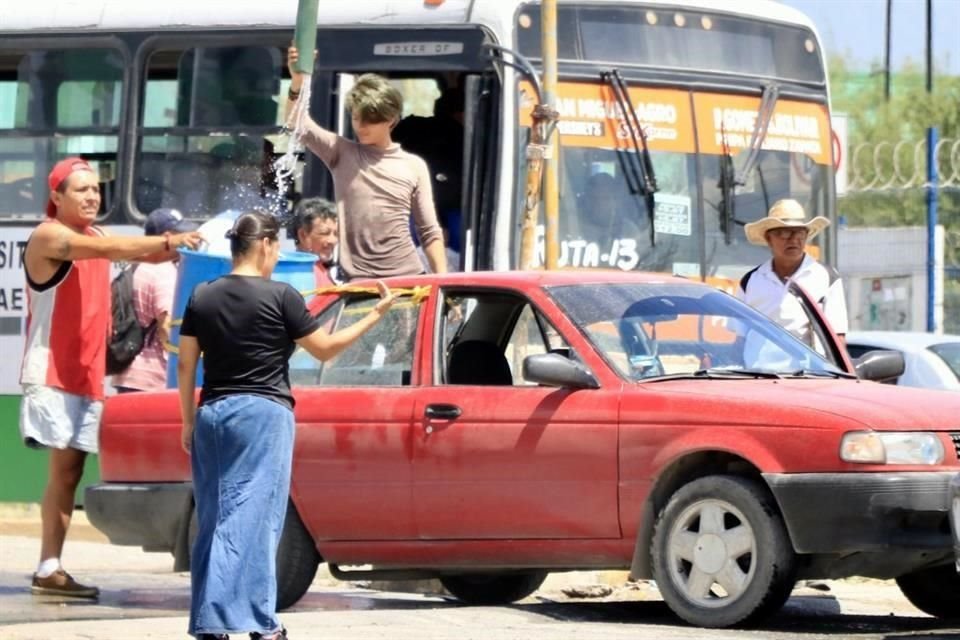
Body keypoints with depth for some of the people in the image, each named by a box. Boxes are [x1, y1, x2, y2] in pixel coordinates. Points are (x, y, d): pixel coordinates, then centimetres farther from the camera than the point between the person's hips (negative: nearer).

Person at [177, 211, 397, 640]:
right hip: (263, 414, -5)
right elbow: (324, 349, 1)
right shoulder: (280, 297, -6)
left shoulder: (203, 298, 7)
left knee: (212, 519, 8)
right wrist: (374, 316, 9)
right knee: (250, 518, -8)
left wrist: (188, 423, 15)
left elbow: (185, 364, 8)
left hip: (211, 414, 5)